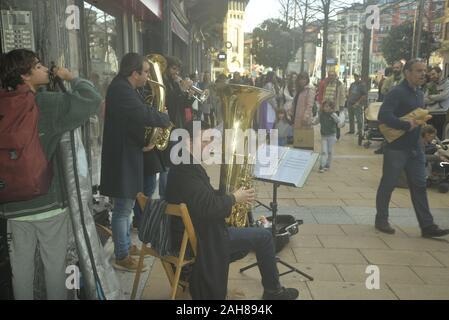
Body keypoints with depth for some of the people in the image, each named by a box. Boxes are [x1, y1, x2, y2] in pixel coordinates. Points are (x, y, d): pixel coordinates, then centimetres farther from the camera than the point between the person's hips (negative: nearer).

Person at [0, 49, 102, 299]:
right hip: (48, 200, -5)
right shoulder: (48, 104, -16)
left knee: (21, 263, 16)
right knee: (55, 263, 9)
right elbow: (93, 99, -20)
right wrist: (71, 77, -5)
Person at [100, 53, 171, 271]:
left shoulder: (124, 88, 13)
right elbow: (145, 115, -30)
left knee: (126, 205, 20)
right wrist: (166, 119, -11)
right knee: (123, 208, -1)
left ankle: (126, 245, 34)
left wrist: (147, 139, 2)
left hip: (127, 155, 11)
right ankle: (122, 257, 10)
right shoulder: (121, 89, -20)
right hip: (122, 157, -11)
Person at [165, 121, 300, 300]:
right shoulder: (188, 170, -25)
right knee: (263, 237, -2)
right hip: (201, 238, -10)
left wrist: (230, 198, 4)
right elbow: (208, 207, -32)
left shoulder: (183, 166, 8)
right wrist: (234, 198, -15)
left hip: (188, 232, 11)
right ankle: (273, 290, 18)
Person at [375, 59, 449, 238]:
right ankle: (381, 220, 21)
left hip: (415, 148, 8)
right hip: (396, 148, -8)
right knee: (388, 185, 5)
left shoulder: (419, 93, 13)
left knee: (419, 186, 8)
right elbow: (384, 115, -26)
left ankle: (427, 226, 13)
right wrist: (407, 125, -24)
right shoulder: (397, 92, -14)